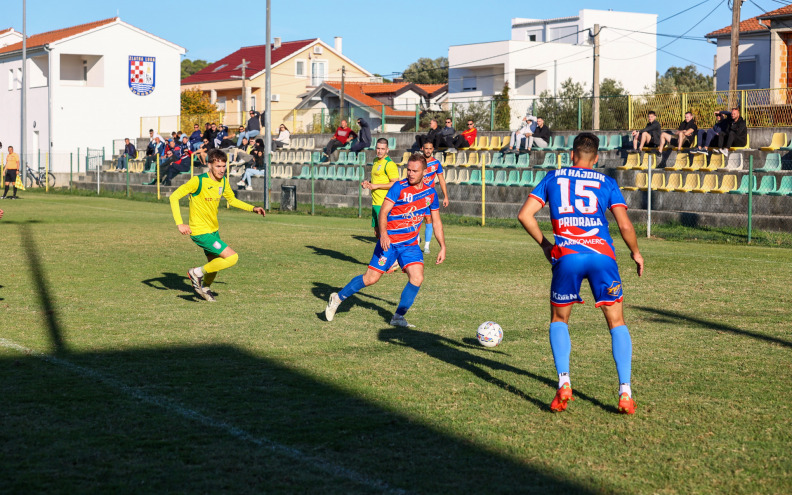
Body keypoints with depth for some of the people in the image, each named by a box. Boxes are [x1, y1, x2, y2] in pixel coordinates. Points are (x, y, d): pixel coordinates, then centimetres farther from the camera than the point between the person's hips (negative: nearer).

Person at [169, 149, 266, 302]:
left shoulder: (223, 181, 2)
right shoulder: (198, 181, -20)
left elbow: (232, 200, 21)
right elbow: (174, 197, -18)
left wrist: (253, 208, 8)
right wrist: (179, 224, -26)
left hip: (213, 230, 8)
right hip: (200, 232, -8)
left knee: (215, 262, 23)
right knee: (232, 257, -15)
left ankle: (205, 287, 50)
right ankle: (197, 272, 0)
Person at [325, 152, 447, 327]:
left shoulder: (431, 193, 4)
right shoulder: (399, 187, -11)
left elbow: (437, 221, 14)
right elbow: (383, 212, -14)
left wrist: (443, 247, 9)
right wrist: (383, 234, -29)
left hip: (411, 244, 4)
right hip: (390, 241, -4)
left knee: (417, 278, -14)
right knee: (371, 278, -5)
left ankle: (398, 317, 1)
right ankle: (338, 298, 16)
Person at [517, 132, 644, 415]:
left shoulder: (553, 178, 16)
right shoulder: (606, 183, 13)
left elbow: (525, 215, 9)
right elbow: (625, 225, 4)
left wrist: (544, 244, 22)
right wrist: (636, 253, 21)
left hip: (566, 256, 0)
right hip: (601, 254, 0)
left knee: (559, 320, 20)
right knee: (616, 322, 11)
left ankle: (563, 383, 1)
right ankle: (625, 392, 0)